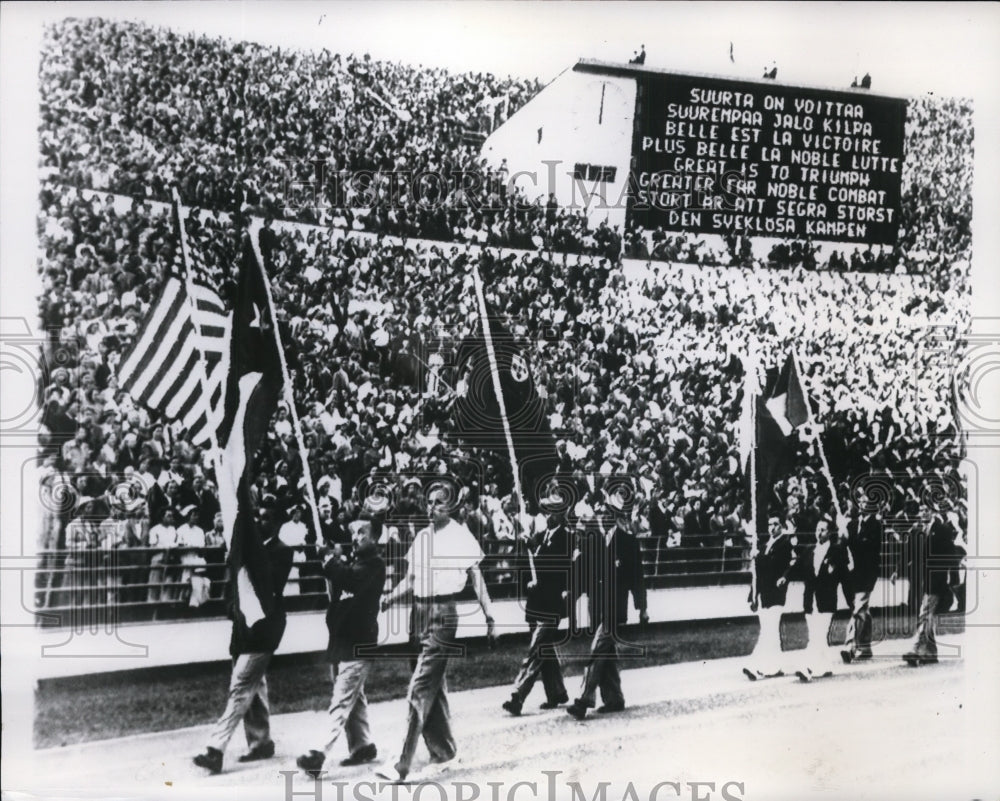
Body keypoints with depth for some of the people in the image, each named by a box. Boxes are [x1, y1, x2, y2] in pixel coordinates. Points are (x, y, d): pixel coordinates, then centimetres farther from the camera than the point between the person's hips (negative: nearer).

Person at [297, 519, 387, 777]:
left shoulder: (375, 563, -7)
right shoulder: (352, 560, 19)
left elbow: (352, 580, -24)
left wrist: (333, 562, -11)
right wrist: (335, 561, -3)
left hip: (358, 641, -9)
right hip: (340, 637, 9)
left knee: (341, 701, -12)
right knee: (354, 697, 16)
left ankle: (321, 754, -20)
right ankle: (363, 746, 27)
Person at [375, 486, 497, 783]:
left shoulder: (461, 536, -3)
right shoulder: (421, 537, 14)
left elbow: (476, 579, -2)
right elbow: (410, 580, 16)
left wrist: (490, 617, -6)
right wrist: (387, 600, 2)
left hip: (445, 613, -6)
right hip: (421, 611, 6)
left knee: (420, 688, -11)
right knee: (433, 686, 15)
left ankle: (402, 764, -12)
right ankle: (442, 749, 31)